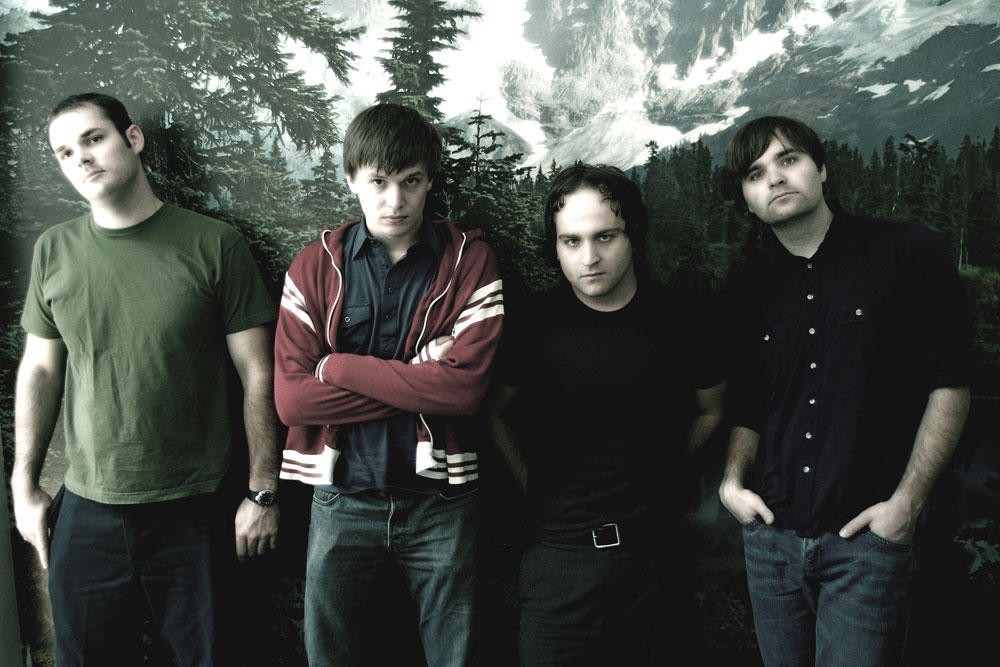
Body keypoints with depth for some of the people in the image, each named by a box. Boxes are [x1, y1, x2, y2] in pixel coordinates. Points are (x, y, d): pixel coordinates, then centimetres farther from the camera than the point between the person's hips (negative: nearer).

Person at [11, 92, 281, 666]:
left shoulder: (214, 245, -8)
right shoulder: (54, 251, 3)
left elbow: (257, 375, -6)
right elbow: (40, 370, 11)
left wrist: (262, 491, -6)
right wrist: (24, 485, 9)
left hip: (192, 511, -2)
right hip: (85, 511, 3)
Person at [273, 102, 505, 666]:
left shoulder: (471, 260, -3)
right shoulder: (315, 267, 1)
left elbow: (466, 387, -17)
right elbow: (292, 399, -9)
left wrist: (341, 367, -14)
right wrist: (417, 381, -15)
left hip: (440, 499, -1)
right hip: (343, 501, 2)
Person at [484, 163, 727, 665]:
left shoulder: (682, 317, -3)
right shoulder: (533, 321, -5)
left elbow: (710, 411, 12)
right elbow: (496, 412, 8)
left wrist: (655, 474, 7)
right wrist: (532, 483, 1)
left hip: (655, 550, 1)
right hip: (557, 550, -1)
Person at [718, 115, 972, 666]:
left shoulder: (909, 252, -5)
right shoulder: (749, 285, 8)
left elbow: (948, 385, -4)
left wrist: (907, 502, -9)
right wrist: (734, 480, -2)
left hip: (867, 538, -4)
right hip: (770, 533, 4)